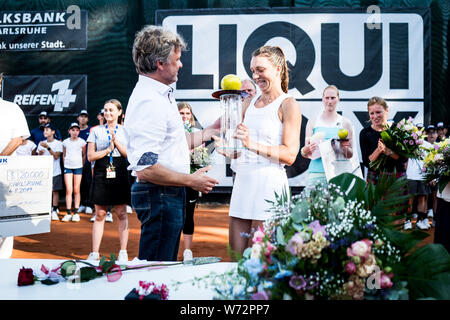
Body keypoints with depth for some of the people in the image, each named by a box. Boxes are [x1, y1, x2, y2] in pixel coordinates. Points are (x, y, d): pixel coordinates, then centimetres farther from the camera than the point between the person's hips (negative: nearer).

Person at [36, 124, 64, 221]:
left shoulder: (58, 143, -1)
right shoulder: (41, 143, 11)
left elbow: (56, 156, -12)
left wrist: (48, 147, -21)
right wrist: (40, 153, -11)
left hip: (55, 172, -3)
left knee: (55, 191, -3)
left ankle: (54, 211, 2)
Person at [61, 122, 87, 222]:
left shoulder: (82, 142, 0)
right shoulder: (65, 142, 5)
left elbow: (84, 155, 9)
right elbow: (64, 155, 15)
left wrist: (82, 165, 6)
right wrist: (64, 165, 10)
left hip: (78, 167, -1)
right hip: (68, 167, 1)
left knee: (76, 190, 1)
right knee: (68, 190, -4)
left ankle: (76, 213, 7)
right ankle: (68, 213, -1)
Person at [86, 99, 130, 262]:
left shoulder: (125, 131, 9)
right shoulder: (96, 131, 9)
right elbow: (90, 156, 3)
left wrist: (116, 142, -11)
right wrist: (108, 149, -7)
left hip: (120, 174, 0)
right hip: (101, 174, 0)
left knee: (121, 213, 2)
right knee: (99, 214, 2)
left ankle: (123, 252, 9)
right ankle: (95, 252, 8)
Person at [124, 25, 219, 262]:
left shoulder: (159, 95, 15)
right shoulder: (149, 101, -19)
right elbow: (145, 169, -25)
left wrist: (212, 130, 21)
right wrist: (190, 181, -15)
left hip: (167, 195, 11)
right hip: (159, 196, -11)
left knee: (165, 268, 19)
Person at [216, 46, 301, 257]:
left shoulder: (288, 105, -3)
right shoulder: (249, 103, 17)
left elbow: (290, 155, -12)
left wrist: (253, 144, -21)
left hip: (269, 183, -6)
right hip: (243, 181, 6)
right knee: (235, 255, 10)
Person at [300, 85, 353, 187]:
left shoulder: (345, 123, 10)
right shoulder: (313, 122, 10)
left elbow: (350, 155, 10)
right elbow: (305, 154, 8)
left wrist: (344, 147, -10)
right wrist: (306, 150, -14)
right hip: (316, 173, 0)